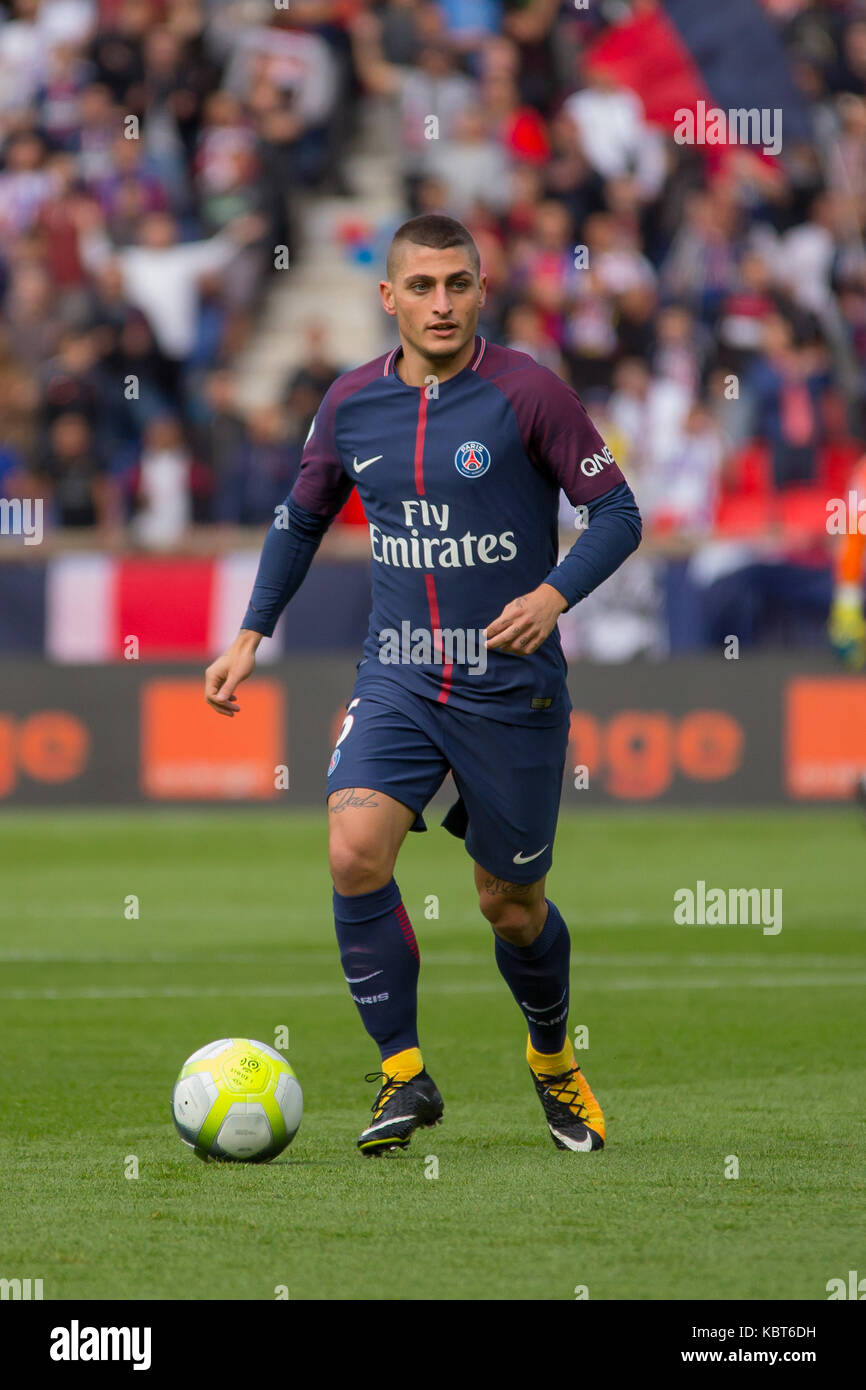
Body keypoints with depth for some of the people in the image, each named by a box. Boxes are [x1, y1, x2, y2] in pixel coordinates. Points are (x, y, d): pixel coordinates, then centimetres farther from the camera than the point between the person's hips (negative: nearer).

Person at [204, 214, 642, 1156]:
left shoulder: (526, 394, -9)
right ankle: (403, 1074, -7)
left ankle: (552, 1059, 38)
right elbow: (302, 518, 19)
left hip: (512, 689, -2)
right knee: (354, 850, -21)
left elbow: (617, 512, -7)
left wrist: (553, 594, -23)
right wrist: (251, 635, 13)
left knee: (510, 904, 8)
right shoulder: (351, 405, 3)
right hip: (398, 680, 3)